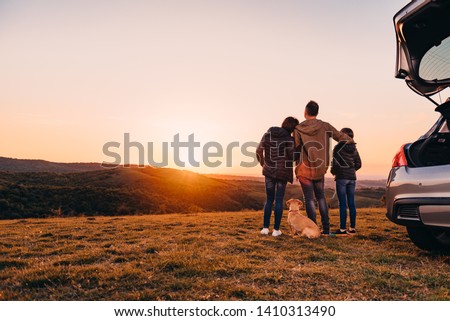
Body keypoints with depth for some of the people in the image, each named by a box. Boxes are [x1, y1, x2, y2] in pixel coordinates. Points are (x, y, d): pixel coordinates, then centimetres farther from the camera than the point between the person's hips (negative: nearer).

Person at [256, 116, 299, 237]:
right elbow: (292, 156, -18)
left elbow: (259, 151, 6)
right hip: (283, 172, -3)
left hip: (269, 171, 3)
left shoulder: (268, 134, 4)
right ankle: (276, 229, 9)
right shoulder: (289, 139, -11)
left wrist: (263, 164, 18)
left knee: (269, 199, 14)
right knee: (279, 200, 6)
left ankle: (265, 227, 11)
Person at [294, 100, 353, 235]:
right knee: (321, 197, 15)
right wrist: (352, 141, 20)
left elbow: (296, 150, -7)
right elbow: (342, 137, 0)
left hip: (304, 169, -2)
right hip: (320, 169, 3)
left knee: (309, 199, 4)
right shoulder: (325, 126, -3)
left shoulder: (298, 129, -8)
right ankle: (326, 228, 15)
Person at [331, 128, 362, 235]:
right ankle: (352, 227, 16)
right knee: (351, 203, 10)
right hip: (352, 178, 6)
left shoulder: (338, 147, -8)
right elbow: (358, 164, 12)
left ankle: (343, 229, -2)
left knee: (342, 204, -4)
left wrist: (333, 172, 5)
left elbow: (335, 163, -13)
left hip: (341, 177, -6)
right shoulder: (354, 148, 10)